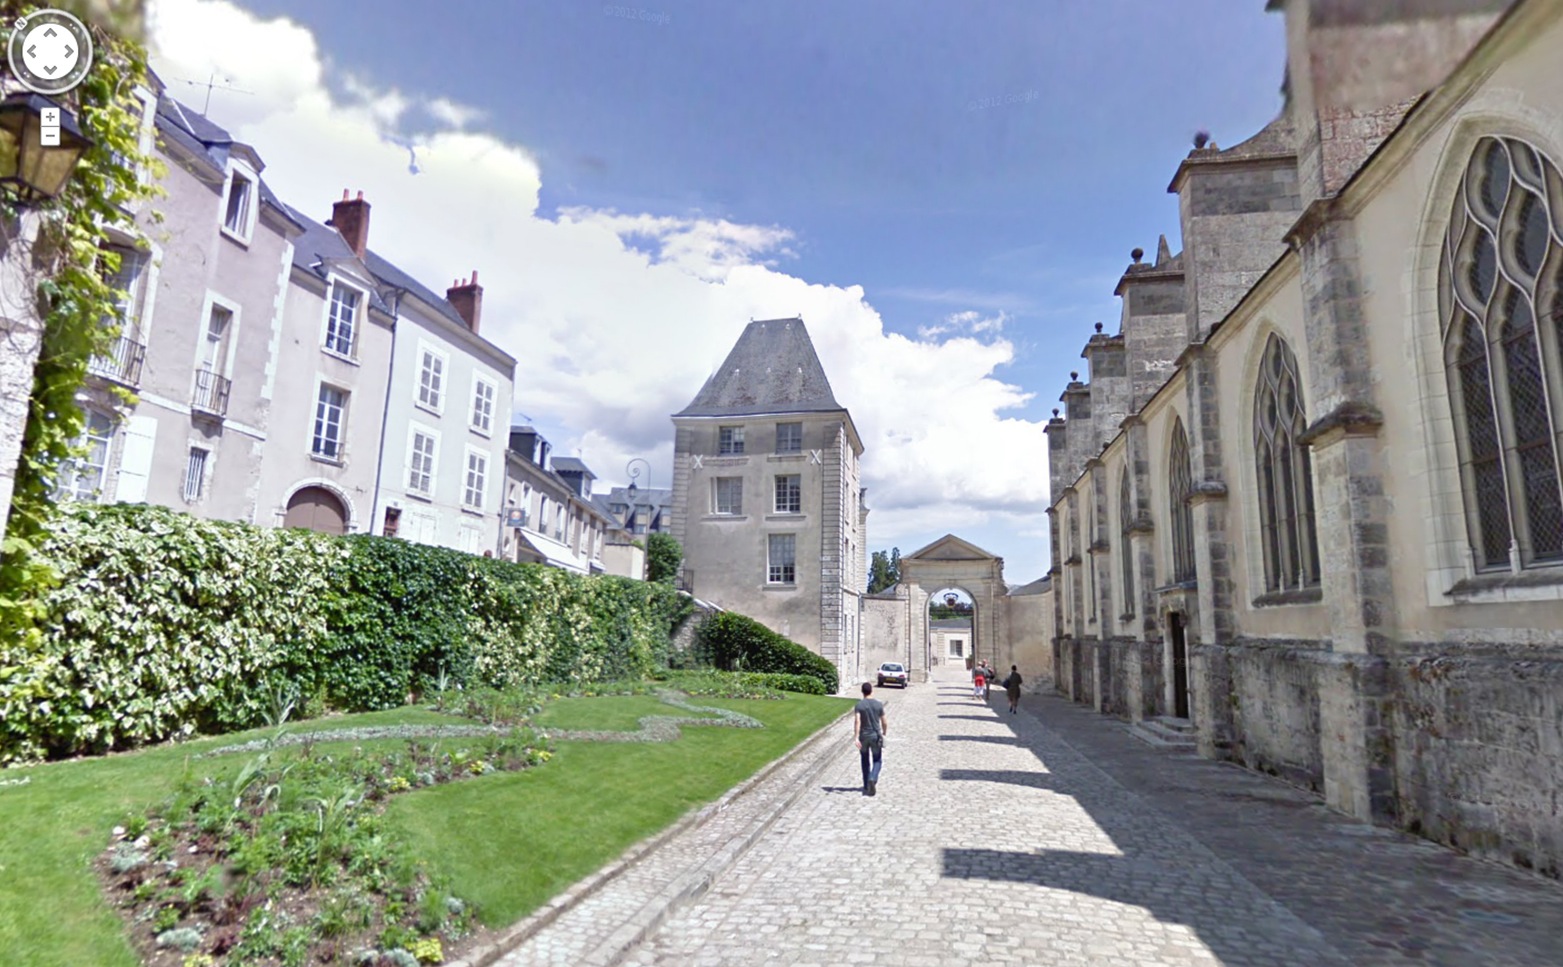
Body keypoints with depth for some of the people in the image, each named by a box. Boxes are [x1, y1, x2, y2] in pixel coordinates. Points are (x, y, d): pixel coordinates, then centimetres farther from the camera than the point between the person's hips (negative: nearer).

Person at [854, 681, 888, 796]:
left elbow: (857, 721, -20)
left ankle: (867, 786, 19)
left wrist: (855, 737, -23)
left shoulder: (859, 705, -8)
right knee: (877, 760, 13)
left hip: (863, 736, 0)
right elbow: (884, 723, -1)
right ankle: (872, 779, -11)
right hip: (876, 736, 0)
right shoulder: (879, 704, -5)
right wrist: (884, 733, 18)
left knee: (865, 761, 15)